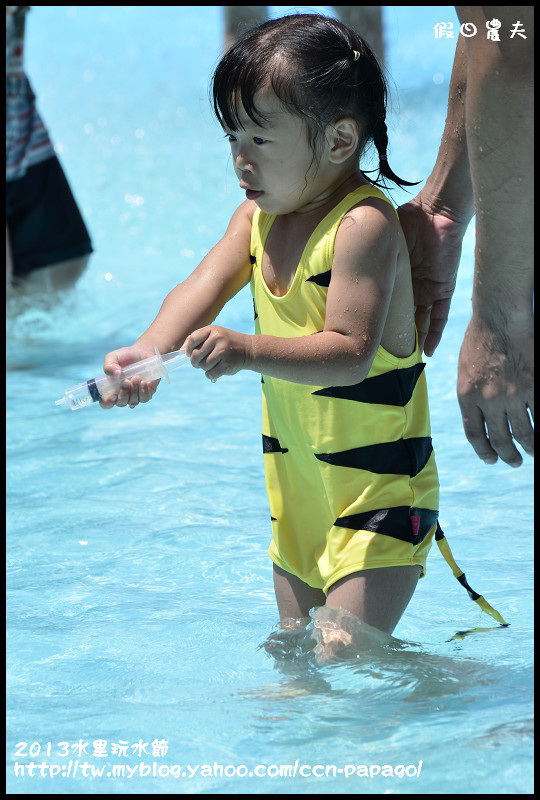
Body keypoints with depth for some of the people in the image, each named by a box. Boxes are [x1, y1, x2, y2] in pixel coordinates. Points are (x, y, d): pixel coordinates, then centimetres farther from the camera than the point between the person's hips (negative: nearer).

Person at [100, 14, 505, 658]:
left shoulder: (365, 225, -21)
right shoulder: (258, 217, 5)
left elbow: (350, 353, -29)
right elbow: (203, 288, -9)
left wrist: (248, 352, -43)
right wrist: (147, 352, -28)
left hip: (377, 484, -8)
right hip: (298, 484, 8)